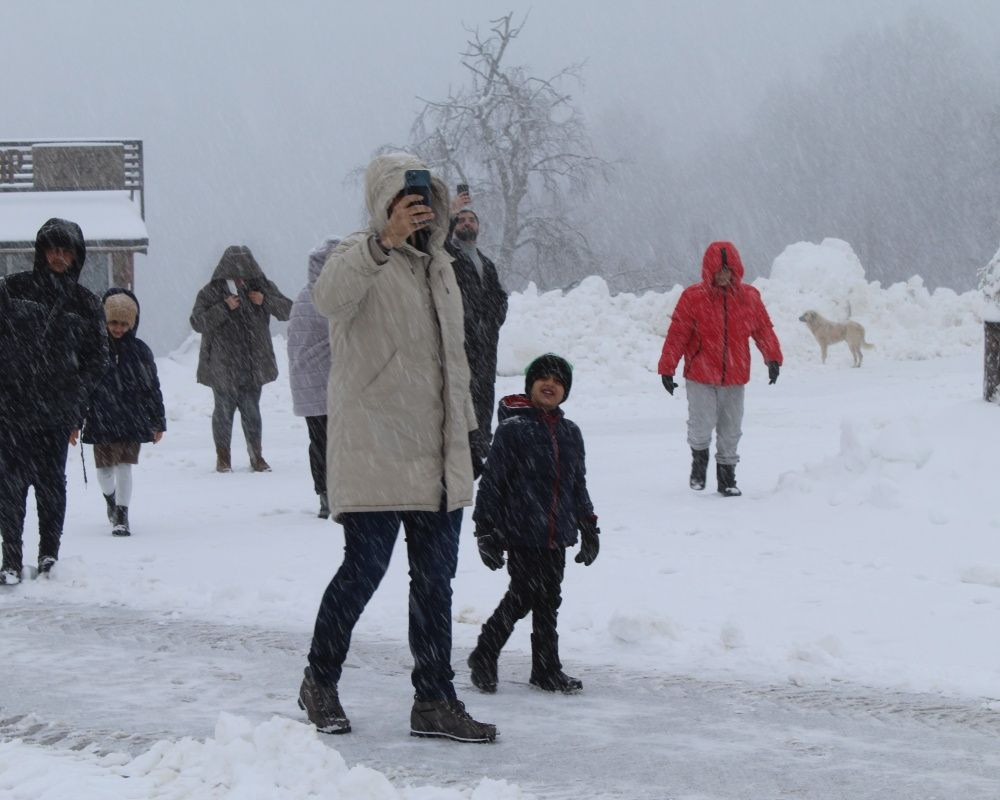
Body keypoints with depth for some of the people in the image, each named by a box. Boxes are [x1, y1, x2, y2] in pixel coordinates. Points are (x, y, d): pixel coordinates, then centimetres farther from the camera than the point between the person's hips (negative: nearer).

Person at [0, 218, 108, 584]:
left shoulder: (85, 304, 10)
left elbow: (98, 359, 10)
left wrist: (74, 396, -2)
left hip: (56, 412, 1)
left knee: (52, 483, 3)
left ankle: (49, 554, 14)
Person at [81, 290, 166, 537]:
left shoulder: (140, 351, 1)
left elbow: (152, 387, 7)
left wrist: (158, 422, 7)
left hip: (132, 421, 0)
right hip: (101, 421, 0)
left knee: (124, 467, -6)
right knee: (105, 469, 8)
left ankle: (121, 515, 0)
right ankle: (110, 498, 39)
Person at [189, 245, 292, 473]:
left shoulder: (262, 287, 5)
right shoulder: (211, 292, -3)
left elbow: (287, 311, 6)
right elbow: (197, 322, -11)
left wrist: (266, 301, -13)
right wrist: (224, 307, -20)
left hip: (253, 366, 2)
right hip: (222, 366, -2)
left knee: (251, 410, 4)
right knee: (224, 410, 3)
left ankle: (256, 455, 15)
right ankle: (223, 458, 14)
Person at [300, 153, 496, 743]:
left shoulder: (439, 264, 19)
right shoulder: (362, 256, -7)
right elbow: (330, 297, -32)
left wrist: (464, 429, 24)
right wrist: (385, 241, -45)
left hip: (437, 455, 8)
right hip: (374, 449, -7)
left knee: (436, 576, 7)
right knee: (365, 569, -6)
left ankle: (435, 700, 12)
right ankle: (320, 683, 14)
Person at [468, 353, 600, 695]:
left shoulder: (570, 433, 12)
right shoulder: (513, 429, -7)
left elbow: (578, 485, 22)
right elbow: (492, 482, -7)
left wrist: (588, 527, 21)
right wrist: (486, 531, -9)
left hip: (557, 538, 6)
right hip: (521, 535, -6)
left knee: (548, 602, 9)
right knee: (523, 596, -4)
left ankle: (547, 670, 17)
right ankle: (484, 657, 13)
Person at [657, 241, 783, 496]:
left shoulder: (749, 297, 2)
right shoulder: (693, 298, -7)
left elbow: (764, 329, 8)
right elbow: (677, 335, -5)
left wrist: (773, 358, -6)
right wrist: (667, 369, -6)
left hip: (734, 379, 3)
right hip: (700, 378, -3)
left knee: (731, 431, 9)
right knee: (702, 427, -8)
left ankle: (727, 475, 23)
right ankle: (699, 457, 22)